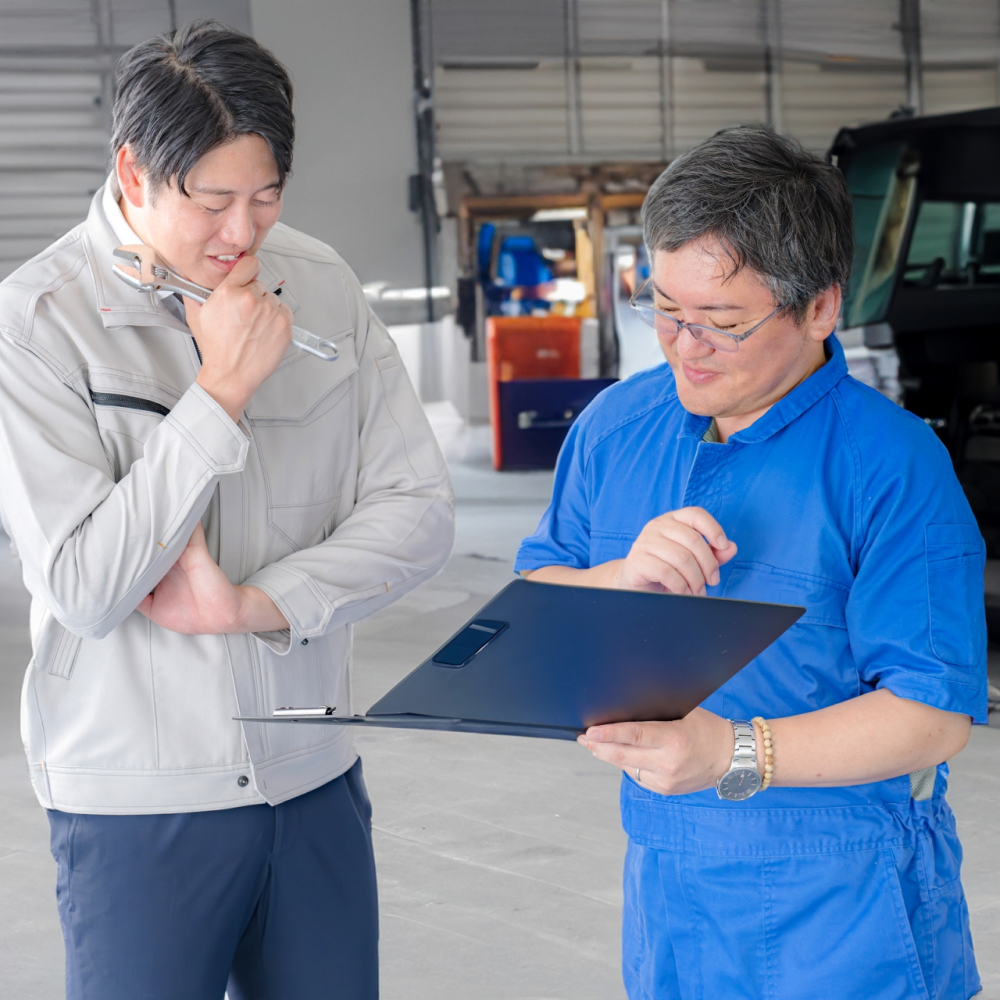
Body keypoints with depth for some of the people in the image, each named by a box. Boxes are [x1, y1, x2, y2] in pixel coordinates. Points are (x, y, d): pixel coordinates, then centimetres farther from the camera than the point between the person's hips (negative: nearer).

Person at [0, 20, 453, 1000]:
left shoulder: (319, 285, 2)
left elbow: (418, 507, 1)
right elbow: (84, 588, -18)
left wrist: (250, 605, -11)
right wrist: (221, 391, -18)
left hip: (314, 775, 4)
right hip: (140, 801, -4)